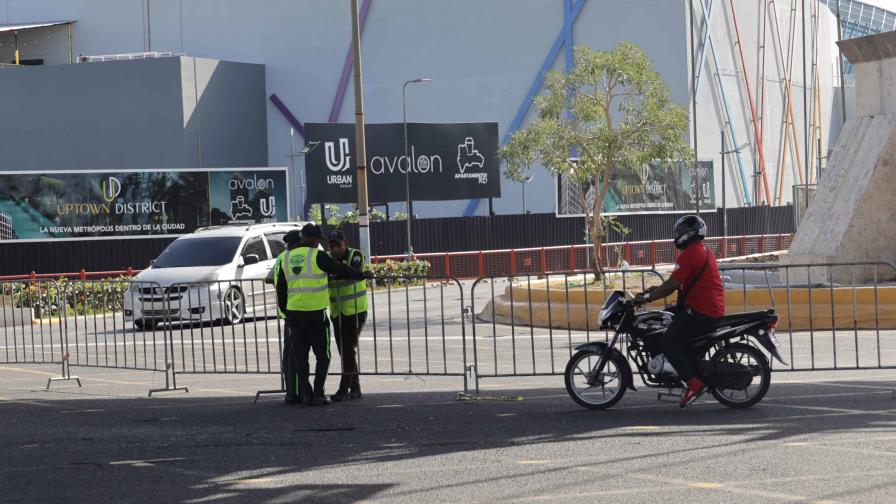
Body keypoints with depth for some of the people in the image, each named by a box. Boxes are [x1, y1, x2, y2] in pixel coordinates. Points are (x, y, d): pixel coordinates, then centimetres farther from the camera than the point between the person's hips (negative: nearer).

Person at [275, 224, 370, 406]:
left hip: (294, 313, 5)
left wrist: (286, 312, 25)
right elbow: (340, 270, -4)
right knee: (323, 356, 5)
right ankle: (318, 394, -2)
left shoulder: (286, 258, 9)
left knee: (300, 356, 10)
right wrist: (363, 275, 12)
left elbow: (281, 289, 14)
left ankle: (306, 394, 4)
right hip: (315, 313, -5)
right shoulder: (317, 256, -8)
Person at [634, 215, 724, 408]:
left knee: (668, 343, -10)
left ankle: (693, 382, -21)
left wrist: (647, 297, -11)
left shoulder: (689, 254, -13)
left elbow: (673, 284, -19)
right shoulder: (705, 252, 19)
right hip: (715, 310, 10)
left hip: (698, 310, -10)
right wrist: (655, 289, 22)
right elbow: (678, 282, 25)